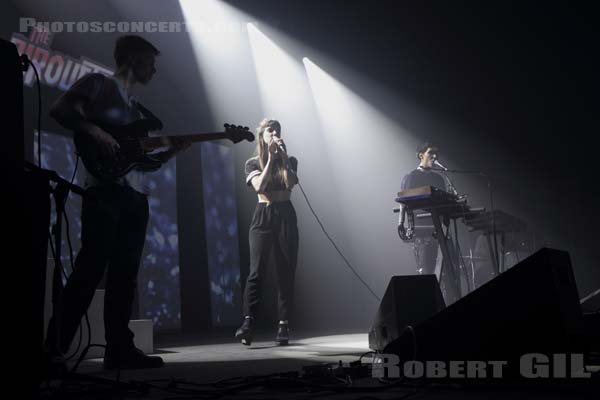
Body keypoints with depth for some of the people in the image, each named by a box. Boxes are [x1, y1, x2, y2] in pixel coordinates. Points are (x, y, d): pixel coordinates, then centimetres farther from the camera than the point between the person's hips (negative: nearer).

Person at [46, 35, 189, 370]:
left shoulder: (137, 107, 27)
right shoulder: (98, 84, 6)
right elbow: (60, 109, -7)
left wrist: (173, 151, 10)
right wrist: (95, 132, -18)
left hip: (136, 195, 8)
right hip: (104, 189, -8)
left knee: (124, 275, 4)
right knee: (91, 270, -13)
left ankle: (119, 348, 7)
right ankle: (53, 348, -8)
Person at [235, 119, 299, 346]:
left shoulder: (290, 161, 11)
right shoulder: (253, 163, 8)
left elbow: (290, 184, -8)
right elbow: (259, 186, -11)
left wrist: (283, 157, -9)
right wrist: (270, 158, -11)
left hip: (286, 216, 2)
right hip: (263, 216, -1)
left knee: (286, 273, -1)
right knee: (256, 271, -13)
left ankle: (283, 325, 1)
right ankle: (248, 321, -16)